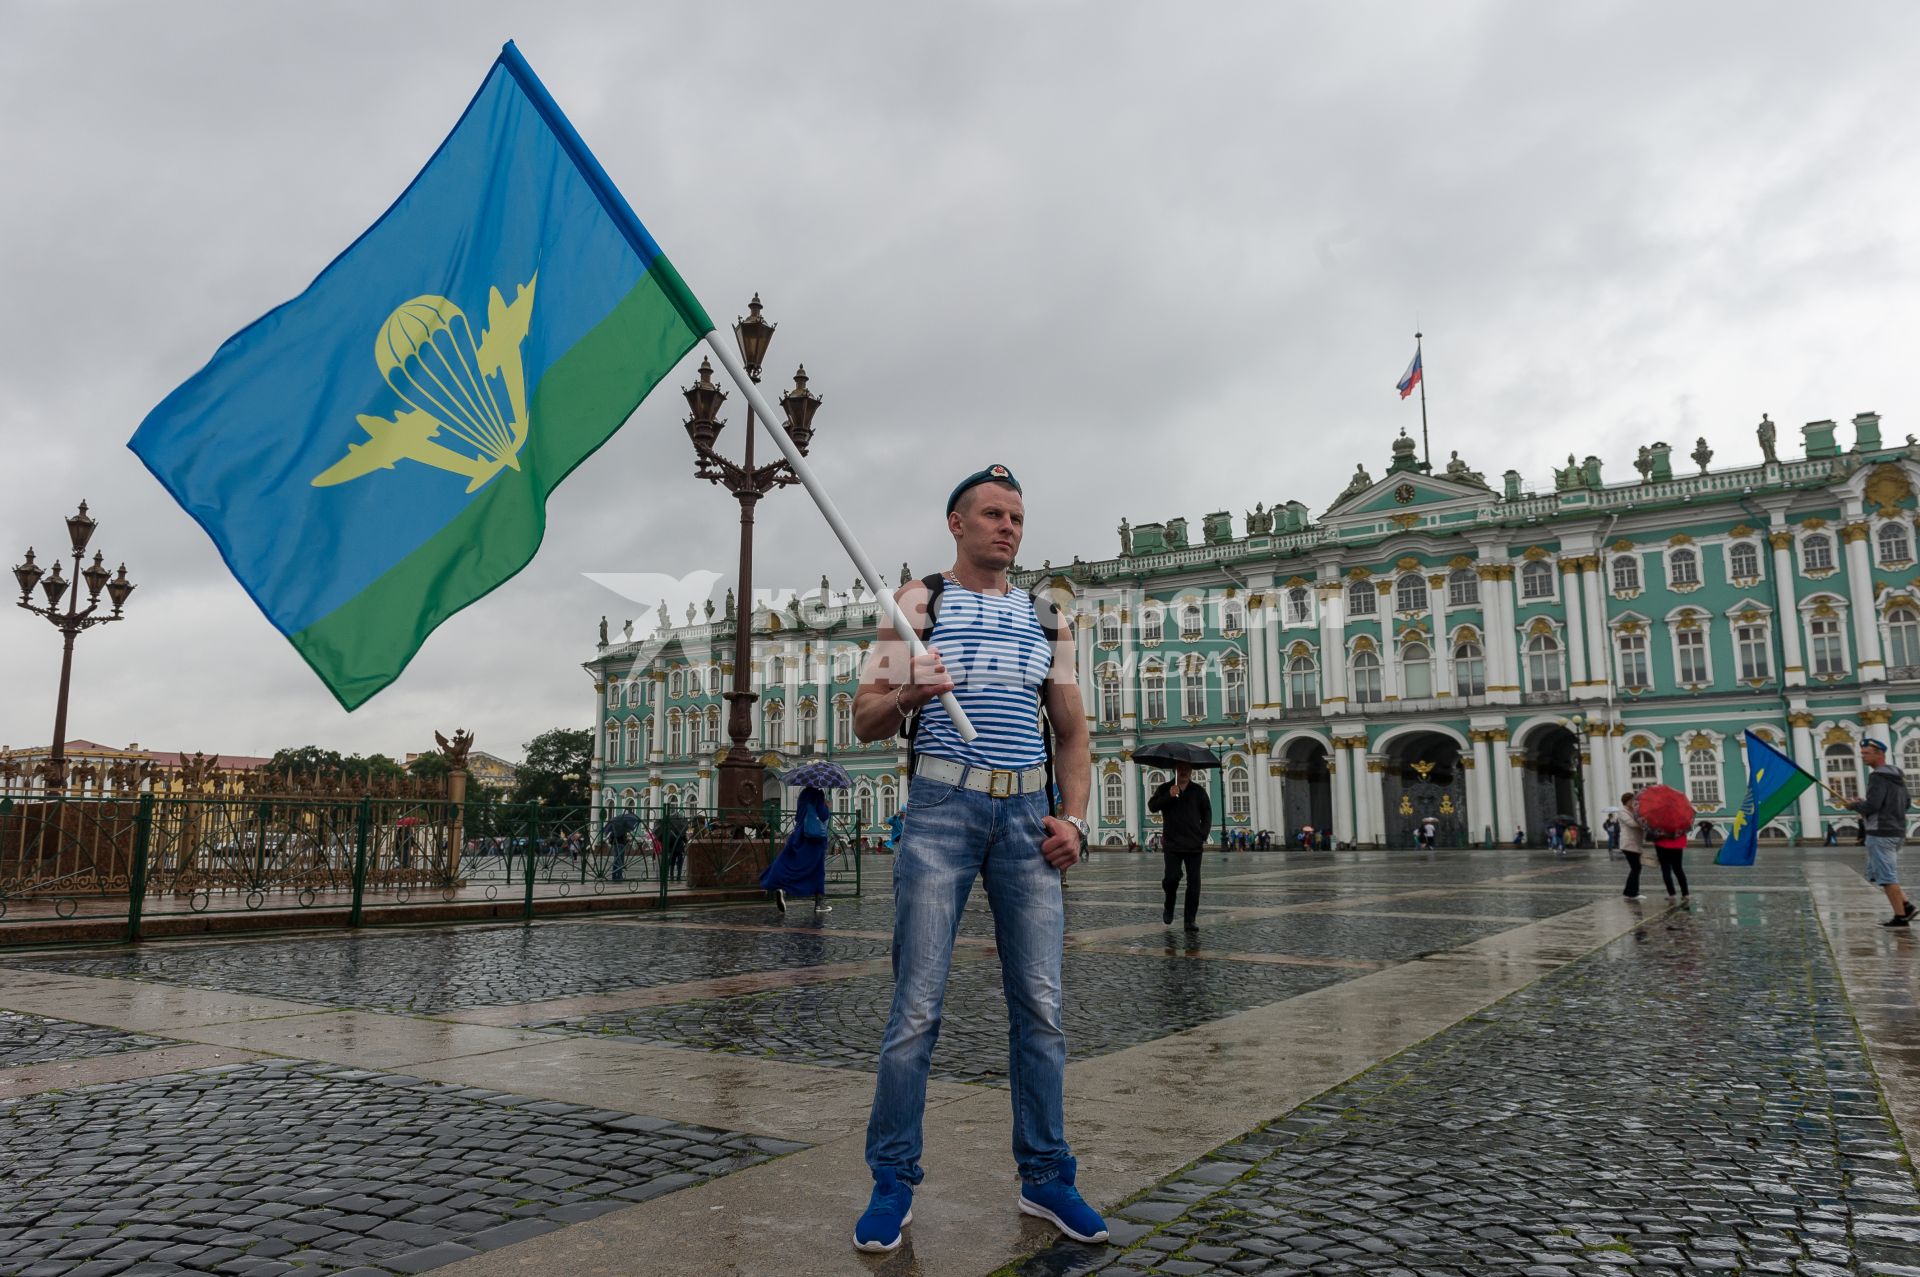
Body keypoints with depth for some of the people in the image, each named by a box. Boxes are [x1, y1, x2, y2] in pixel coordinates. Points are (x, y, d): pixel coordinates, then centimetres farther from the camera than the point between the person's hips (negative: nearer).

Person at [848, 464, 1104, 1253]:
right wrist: (906, 694, -22)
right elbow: (865, 721, 0)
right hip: (941, 807, -3)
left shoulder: (1047, 620, 16)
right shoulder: (919, 603, 6)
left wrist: (1075, 819, 2)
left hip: (1028, 813, 4)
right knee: (917, 1004, -3)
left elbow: (1072, 732, 17)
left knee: (1039, 1004, 4)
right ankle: (893, 1185, 9)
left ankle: (1045, 1179, 17)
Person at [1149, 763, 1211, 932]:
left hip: (1194, 845, 2)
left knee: (1194, 883, -1)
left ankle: (1191, 920, 5)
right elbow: (1152, 806, -4)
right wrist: (1168, 796, -18)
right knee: (1172, 877, -12)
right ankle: (1169, 907, 16)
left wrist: (1203, 835, 3)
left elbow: (1207, 814, 15)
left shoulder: (1199, 791, 9)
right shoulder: (1165, 788, 6)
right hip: (1172, 844, -1)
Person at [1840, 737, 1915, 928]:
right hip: (1896, 831, 10)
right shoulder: (1896, 774, 15)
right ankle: (1906, 905, 9)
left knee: (1885, 876, -4)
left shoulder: (1878, 776, -15)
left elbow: (1871, 806, -22)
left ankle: (1901, 916, -2)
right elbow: (1907, 802, 22)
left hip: (1881, 832, -10)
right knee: (1875, 874, 16)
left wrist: (1854, 805, -1)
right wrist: (1865, 805, 17)